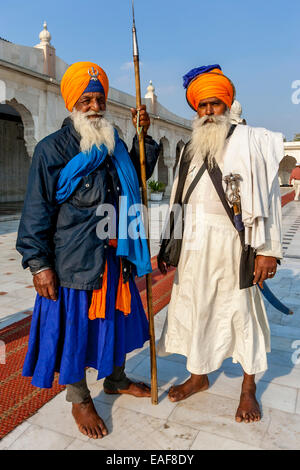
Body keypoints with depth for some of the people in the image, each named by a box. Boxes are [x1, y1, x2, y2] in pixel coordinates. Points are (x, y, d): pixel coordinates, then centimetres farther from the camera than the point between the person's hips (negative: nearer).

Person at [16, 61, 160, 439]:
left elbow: (138, 176, 25)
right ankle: (79, 400, 31)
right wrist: (39, 263, -13)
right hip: (73, 261, -6)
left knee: (115, 319, 20)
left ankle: (115, 379, 46)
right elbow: (37, 210, -10)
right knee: (75, 327, 7)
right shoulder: (52, 149, -9)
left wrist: (143, 135, 12)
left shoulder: (114, 146, 10)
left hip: (115, 256, 7)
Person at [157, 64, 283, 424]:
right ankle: (199, 376, 33)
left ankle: (249, 387, 27)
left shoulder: (250, 142, -2)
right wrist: (167, 244, 12)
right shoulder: (189, 149, 13)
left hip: (232, 244, -5)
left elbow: (268, 197, -7)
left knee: (242, 310, 6)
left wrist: (268, 249, -14)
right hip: (194, 245, 5)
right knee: (195, 307, 12)